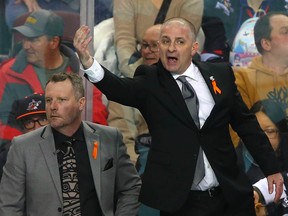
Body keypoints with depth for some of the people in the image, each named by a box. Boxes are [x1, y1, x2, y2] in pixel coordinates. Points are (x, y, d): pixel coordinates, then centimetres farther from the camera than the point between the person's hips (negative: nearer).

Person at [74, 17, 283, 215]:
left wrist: (271, 169, 8)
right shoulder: (149, 81, -3)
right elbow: (119, 88, -23)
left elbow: (246, 123, 10)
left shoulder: (221, 74, 5)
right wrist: (88, 62, -42)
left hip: (231, 197, 3)